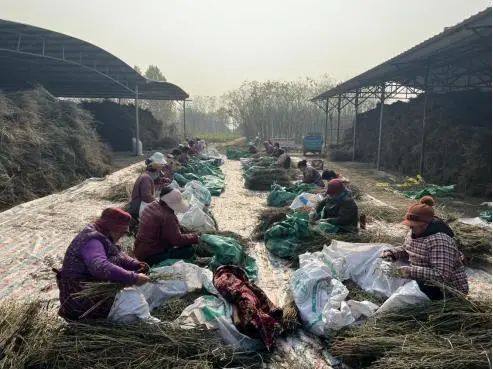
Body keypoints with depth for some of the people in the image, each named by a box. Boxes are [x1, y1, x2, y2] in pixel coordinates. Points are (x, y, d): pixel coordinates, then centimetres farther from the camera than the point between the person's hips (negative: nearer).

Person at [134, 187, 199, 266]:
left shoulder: (152, 207, 6)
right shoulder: (167, 217, -24)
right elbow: (177, 240, -22)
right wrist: (195, 237, -9)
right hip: (151, 257, -10)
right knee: (189, 250, -16)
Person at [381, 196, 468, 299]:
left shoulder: (439, 240, -26)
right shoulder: (416, 232, 0)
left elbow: (442, 275, -31)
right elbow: (405, 250, 17)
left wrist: (411, 271, -34)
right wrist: (392, 253, -2)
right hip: (426, 282, 8)